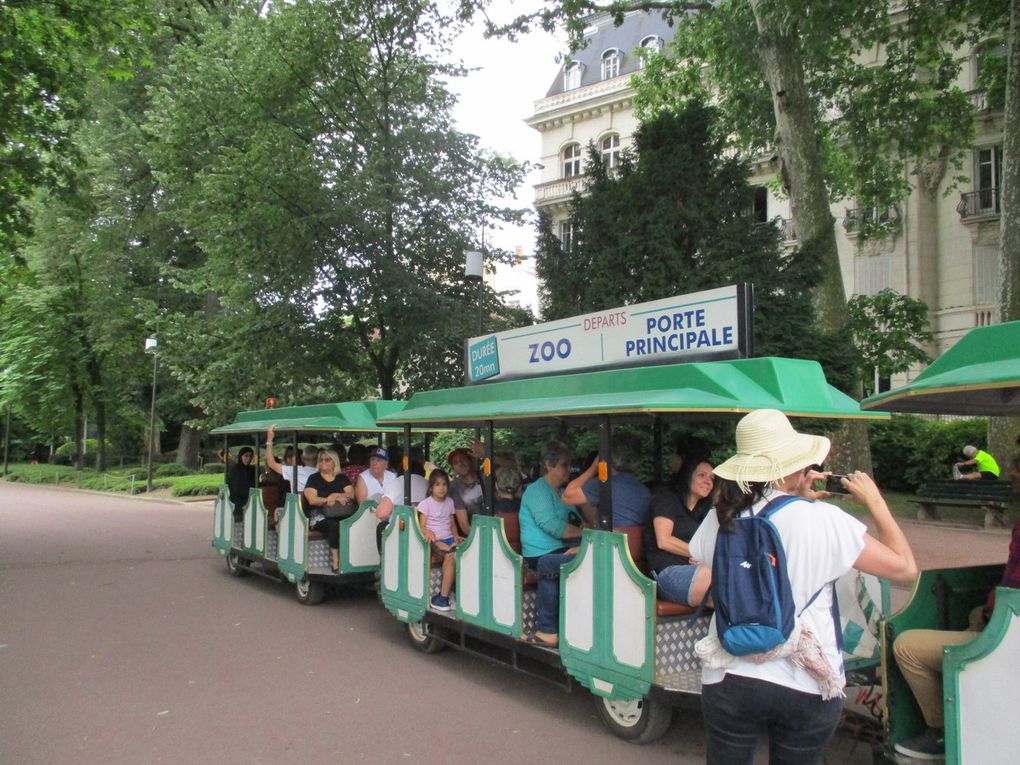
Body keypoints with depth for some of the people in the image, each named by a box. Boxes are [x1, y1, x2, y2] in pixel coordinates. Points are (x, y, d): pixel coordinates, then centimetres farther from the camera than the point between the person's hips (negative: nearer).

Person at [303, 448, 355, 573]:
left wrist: (336, 495, -11)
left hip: (341, 514, 2)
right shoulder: (314, 478, 12)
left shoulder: (342, 478, 20)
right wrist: (329, 500, -11)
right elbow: (312, 500, 0)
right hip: (319, 515, -2)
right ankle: (335, 561, -36)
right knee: (334, 525, -37)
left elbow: (351, 494, 6)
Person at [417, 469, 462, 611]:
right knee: (451, 555, -32)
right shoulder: (426, 503, 0)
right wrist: (428, 533, -25)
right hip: (433, 541, -4)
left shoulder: (449, 502, 15)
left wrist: (455, 536, 2)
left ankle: (443, 597, -21)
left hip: (448, 538, 4)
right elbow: (422, 526, -4)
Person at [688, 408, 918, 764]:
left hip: (728, 678, 2)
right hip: (807, 685, -1)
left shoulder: (718, 518, -6)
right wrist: (875, 501, 5)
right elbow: (906, 568, -10)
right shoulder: (822, 520, -16)